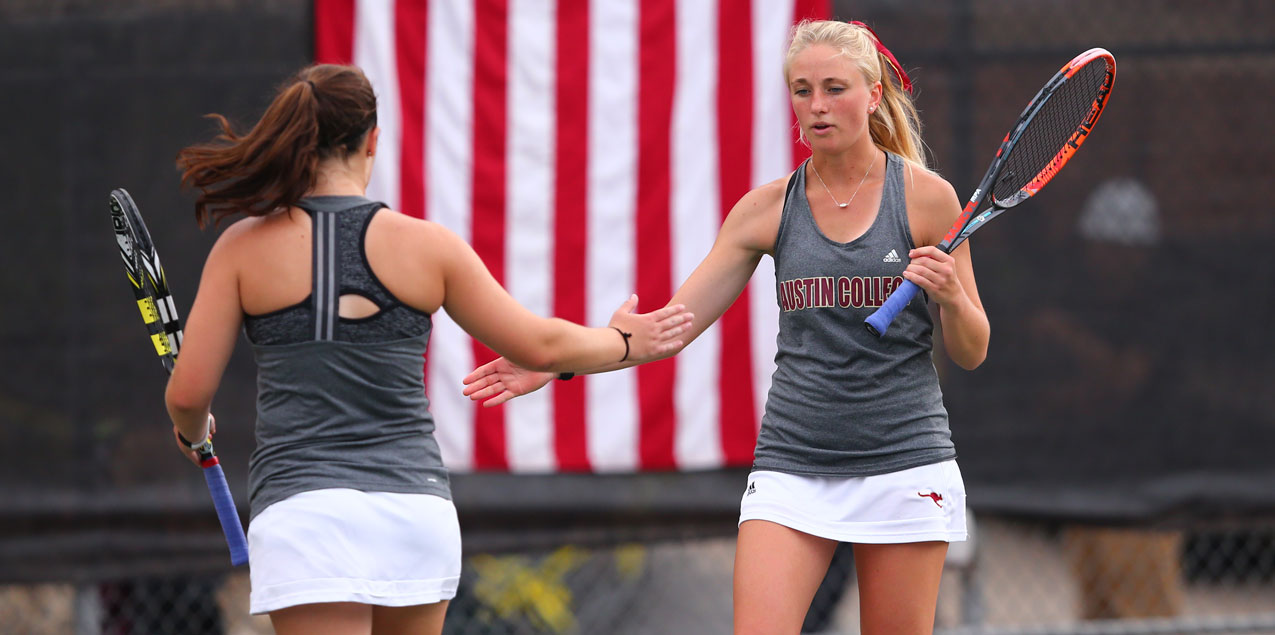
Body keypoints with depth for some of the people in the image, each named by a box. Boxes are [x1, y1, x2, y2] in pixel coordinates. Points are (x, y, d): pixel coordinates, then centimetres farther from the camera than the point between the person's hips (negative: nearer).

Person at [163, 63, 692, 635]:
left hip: (301, 507, -3)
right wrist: (624, 342, 32)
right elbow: (540, 346, 12)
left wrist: (191, 429, 26)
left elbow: (188, 392, 2)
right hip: (419, 506, 3)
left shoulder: (244, 247, -1)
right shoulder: (426, 246, 3)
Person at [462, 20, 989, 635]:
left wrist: (951, 295, -19)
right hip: (792, 463, 2)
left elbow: (971, 352, 3)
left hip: (903, 466, -2)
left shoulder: (925, 196, -1)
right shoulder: (768, 208, 5)